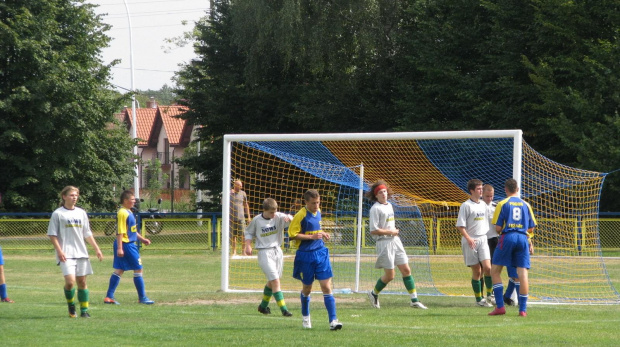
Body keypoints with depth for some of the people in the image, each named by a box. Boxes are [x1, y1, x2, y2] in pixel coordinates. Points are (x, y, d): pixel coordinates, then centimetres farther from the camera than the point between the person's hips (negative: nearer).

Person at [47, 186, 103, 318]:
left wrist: (96, 248, 14)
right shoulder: (58, 214, -1)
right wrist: (59, 251, -12)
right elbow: (52, 234, -2)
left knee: (82, 281, 5)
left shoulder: (81, 213, 14)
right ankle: (71, 306, 6)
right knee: (70, 281, -17)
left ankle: (84, 310, 14)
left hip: (81, 252, 5)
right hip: (66, 254, -5)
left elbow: (87, 234, 20)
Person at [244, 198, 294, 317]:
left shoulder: (278, 217, -2)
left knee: (271, 282, 16)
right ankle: (283, 309, -15)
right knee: (275, 281, -13)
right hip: (265, 253, -4)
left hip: (277, 251, 4)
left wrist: (288, 218, -40)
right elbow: (248, 232, 9)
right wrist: (248, 246, -4)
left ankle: (263, 306, 35)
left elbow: (291, 219, -17)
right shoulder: (257, 221, -5)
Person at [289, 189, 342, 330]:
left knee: (327, 287, -8)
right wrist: (312, 236, -20)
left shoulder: (318, 212, 9)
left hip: (321, 253, 4)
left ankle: (333, 320, -12)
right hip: (305, 256, -4)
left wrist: (321, 234, 6)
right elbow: (292, 234, -15)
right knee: (307, 289, 11)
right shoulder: (301, 215, -12)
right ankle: (305, 316, 36)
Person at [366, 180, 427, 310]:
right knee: (390, 275, -3)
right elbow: (373, 230, -18)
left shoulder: (389, 205, 13)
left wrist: (396, 232, 11)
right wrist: (391, 232, -14)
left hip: (396, 241, 8)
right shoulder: (375, 209, -12)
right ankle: (374, 294, 21)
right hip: (384, 243, -8)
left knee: (406, 270, 3)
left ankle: (414, 300, 6)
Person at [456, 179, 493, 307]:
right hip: (470, 242, -5)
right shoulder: (466, 205, -5)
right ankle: (478, 299, 8)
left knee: (487, 268, -10)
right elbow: (460, 225, -9)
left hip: (483, 239, 5)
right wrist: (468, 238, -19)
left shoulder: (483, 205, 14)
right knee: (477, 271, -1)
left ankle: (490, 296, -2)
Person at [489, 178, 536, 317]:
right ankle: (523, 309, -2)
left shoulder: (503, 204, 2)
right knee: (523, 273, 1)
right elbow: (531, 228, 13)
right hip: (523, 238, 3)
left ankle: (500, 306, -4)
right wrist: (530, 243, 28)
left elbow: (498, 227, -2)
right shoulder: (526, 205, 12)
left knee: (495, 270, 7)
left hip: (508, 237, -3)